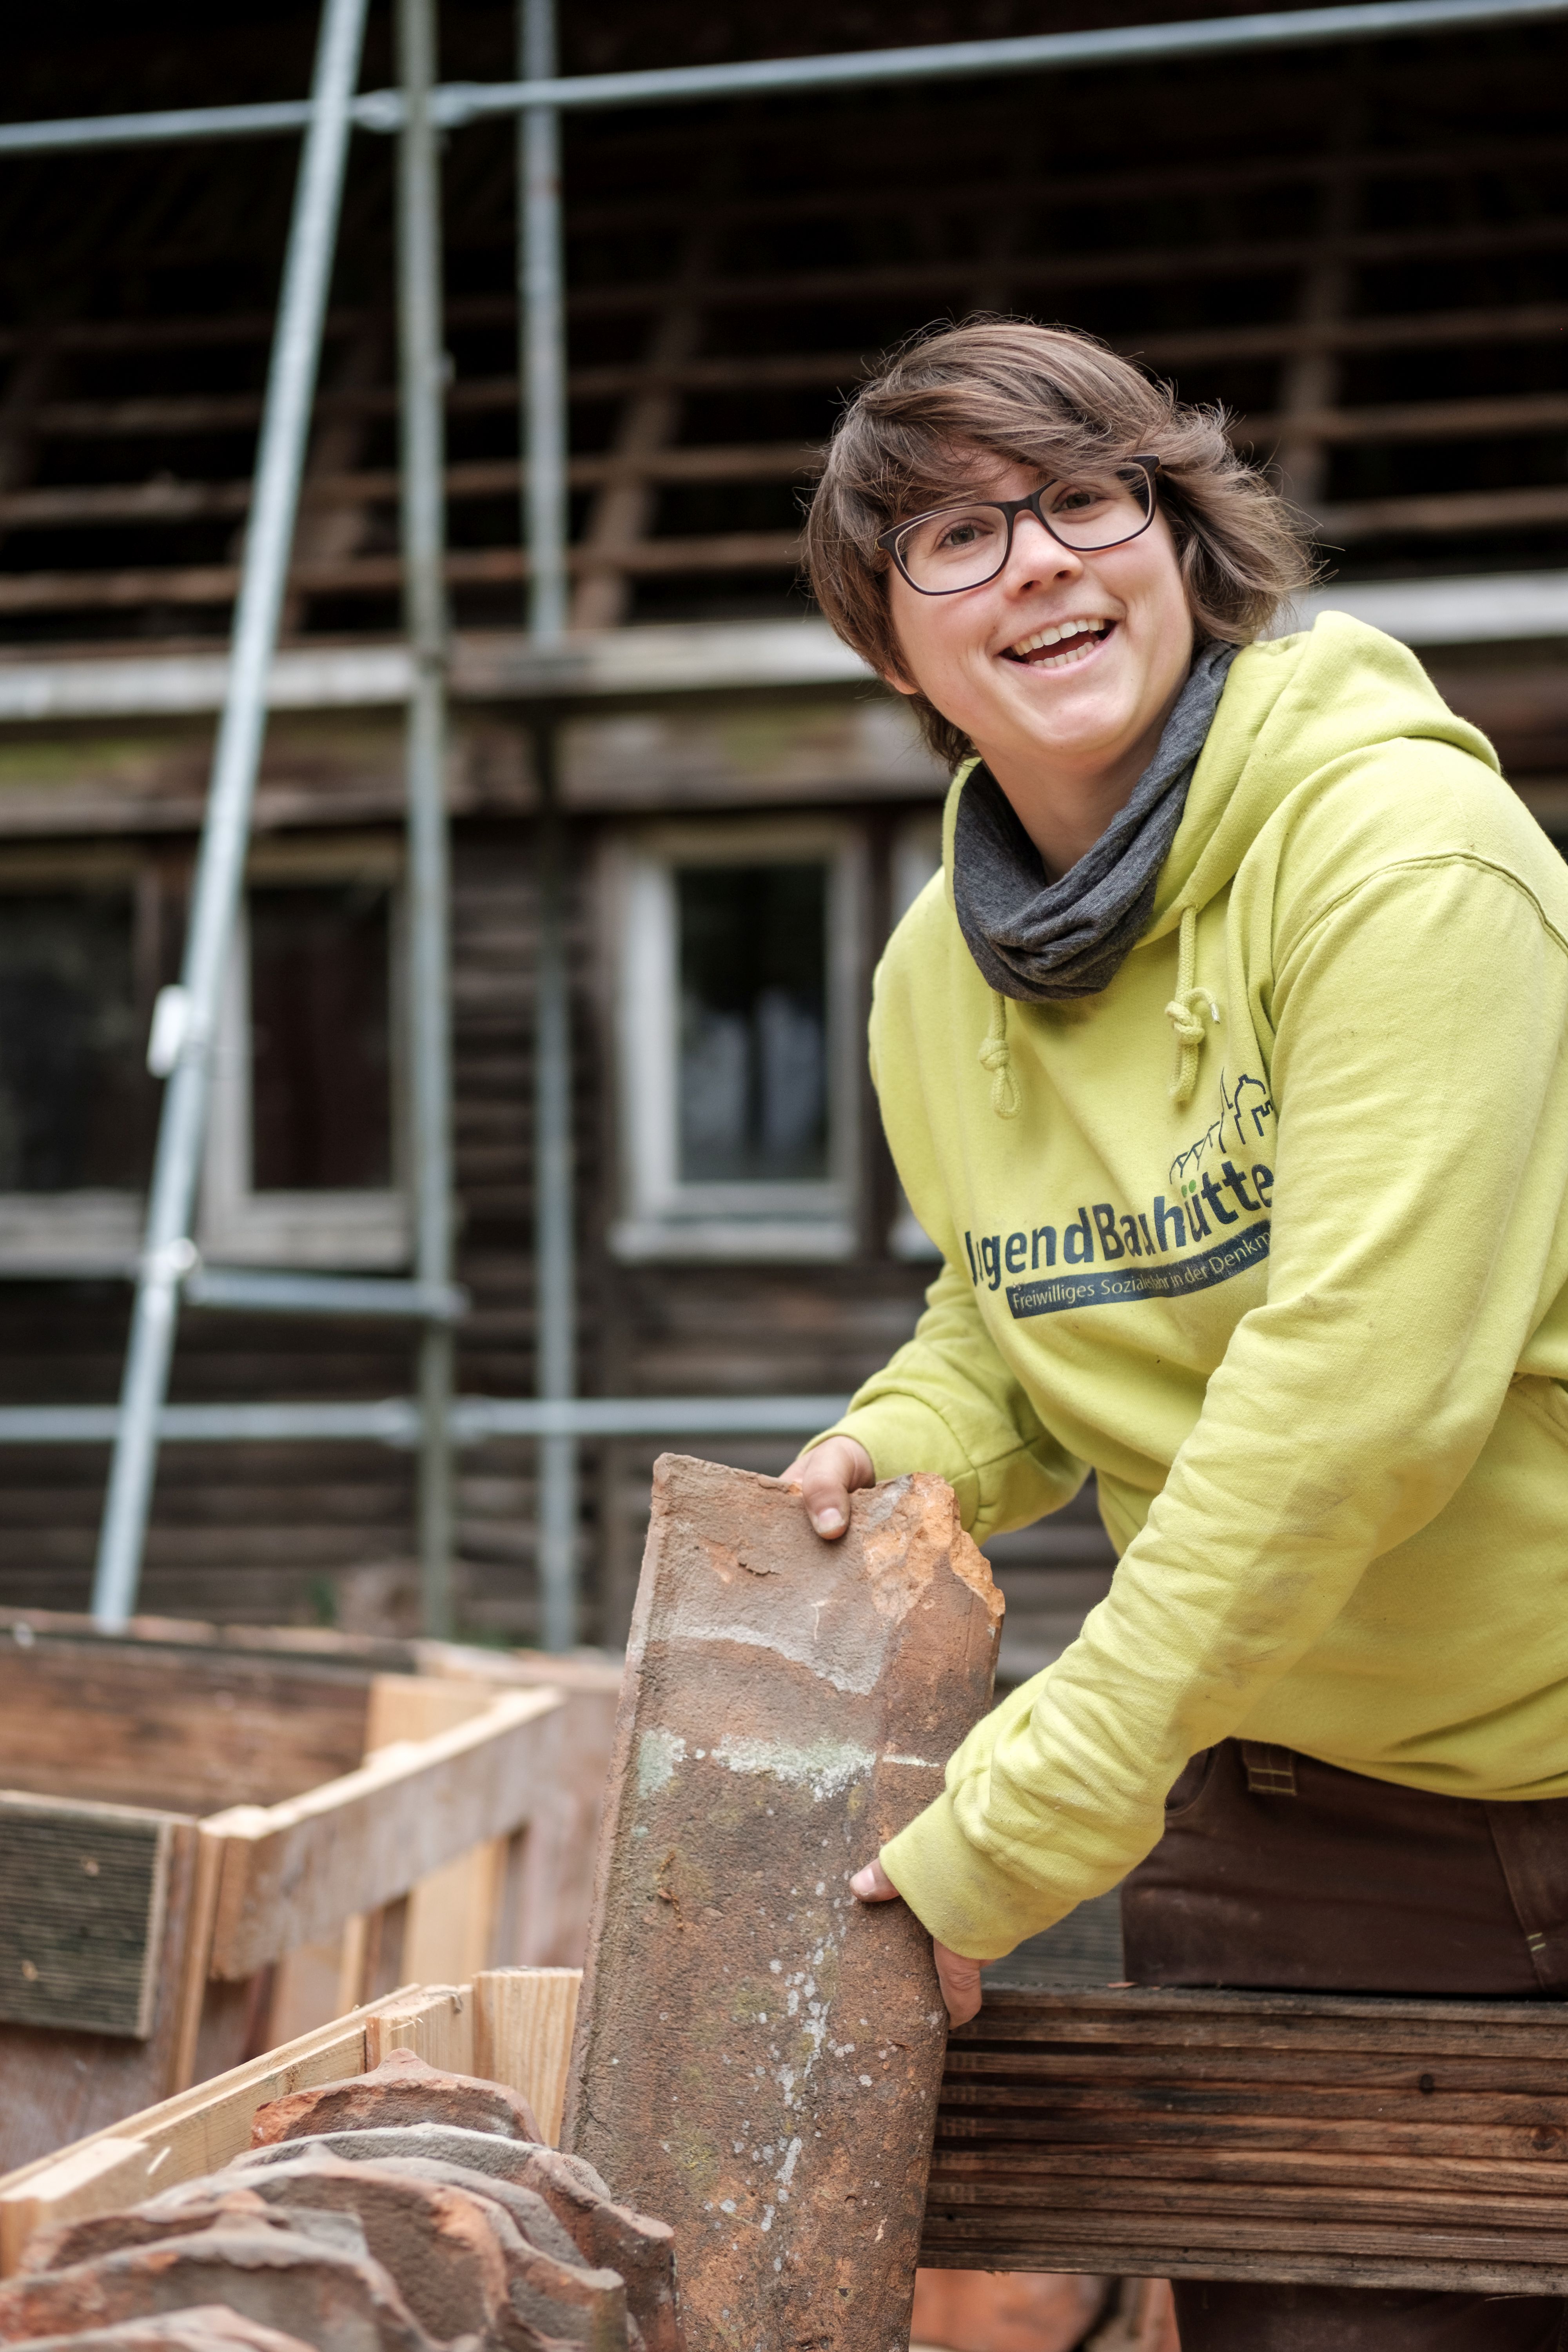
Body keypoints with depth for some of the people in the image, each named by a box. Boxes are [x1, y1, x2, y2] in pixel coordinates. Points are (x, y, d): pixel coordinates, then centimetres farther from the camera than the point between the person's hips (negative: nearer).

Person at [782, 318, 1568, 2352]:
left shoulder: (1400, 845, -19)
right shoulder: (935, 985, 2)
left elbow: (1370, 1379, -27)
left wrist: (1038, 1805, -25)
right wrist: (915, 1439, -5)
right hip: (1283, 1806, 5)